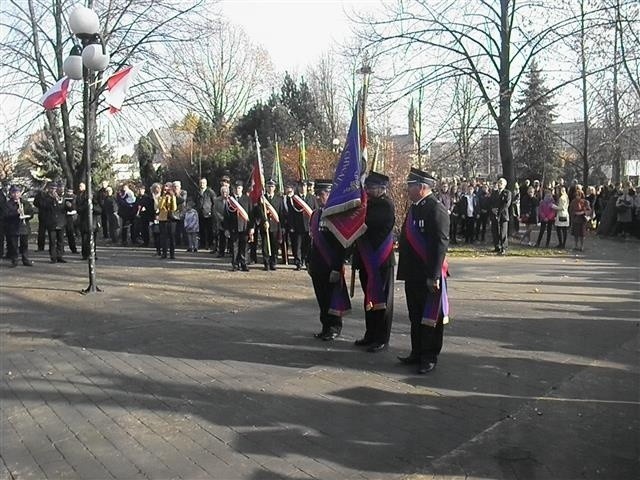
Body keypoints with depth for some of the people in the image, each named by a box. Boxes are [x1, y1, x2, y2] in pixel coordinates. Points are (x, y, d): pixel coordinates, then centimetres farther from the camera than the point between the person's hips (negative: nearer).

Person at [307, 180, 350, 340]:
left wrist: (337, 268, -18)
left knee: (332, 298, 5)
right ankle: (326, 327, 26)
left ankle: (334, 327, 20)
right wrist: (309, 263, 15)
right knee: (321, 297, 14)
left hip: (330, 267, -7)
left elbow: (341, 244, -15)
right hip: (317, 265, 7)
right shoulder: (315, 214, 10)